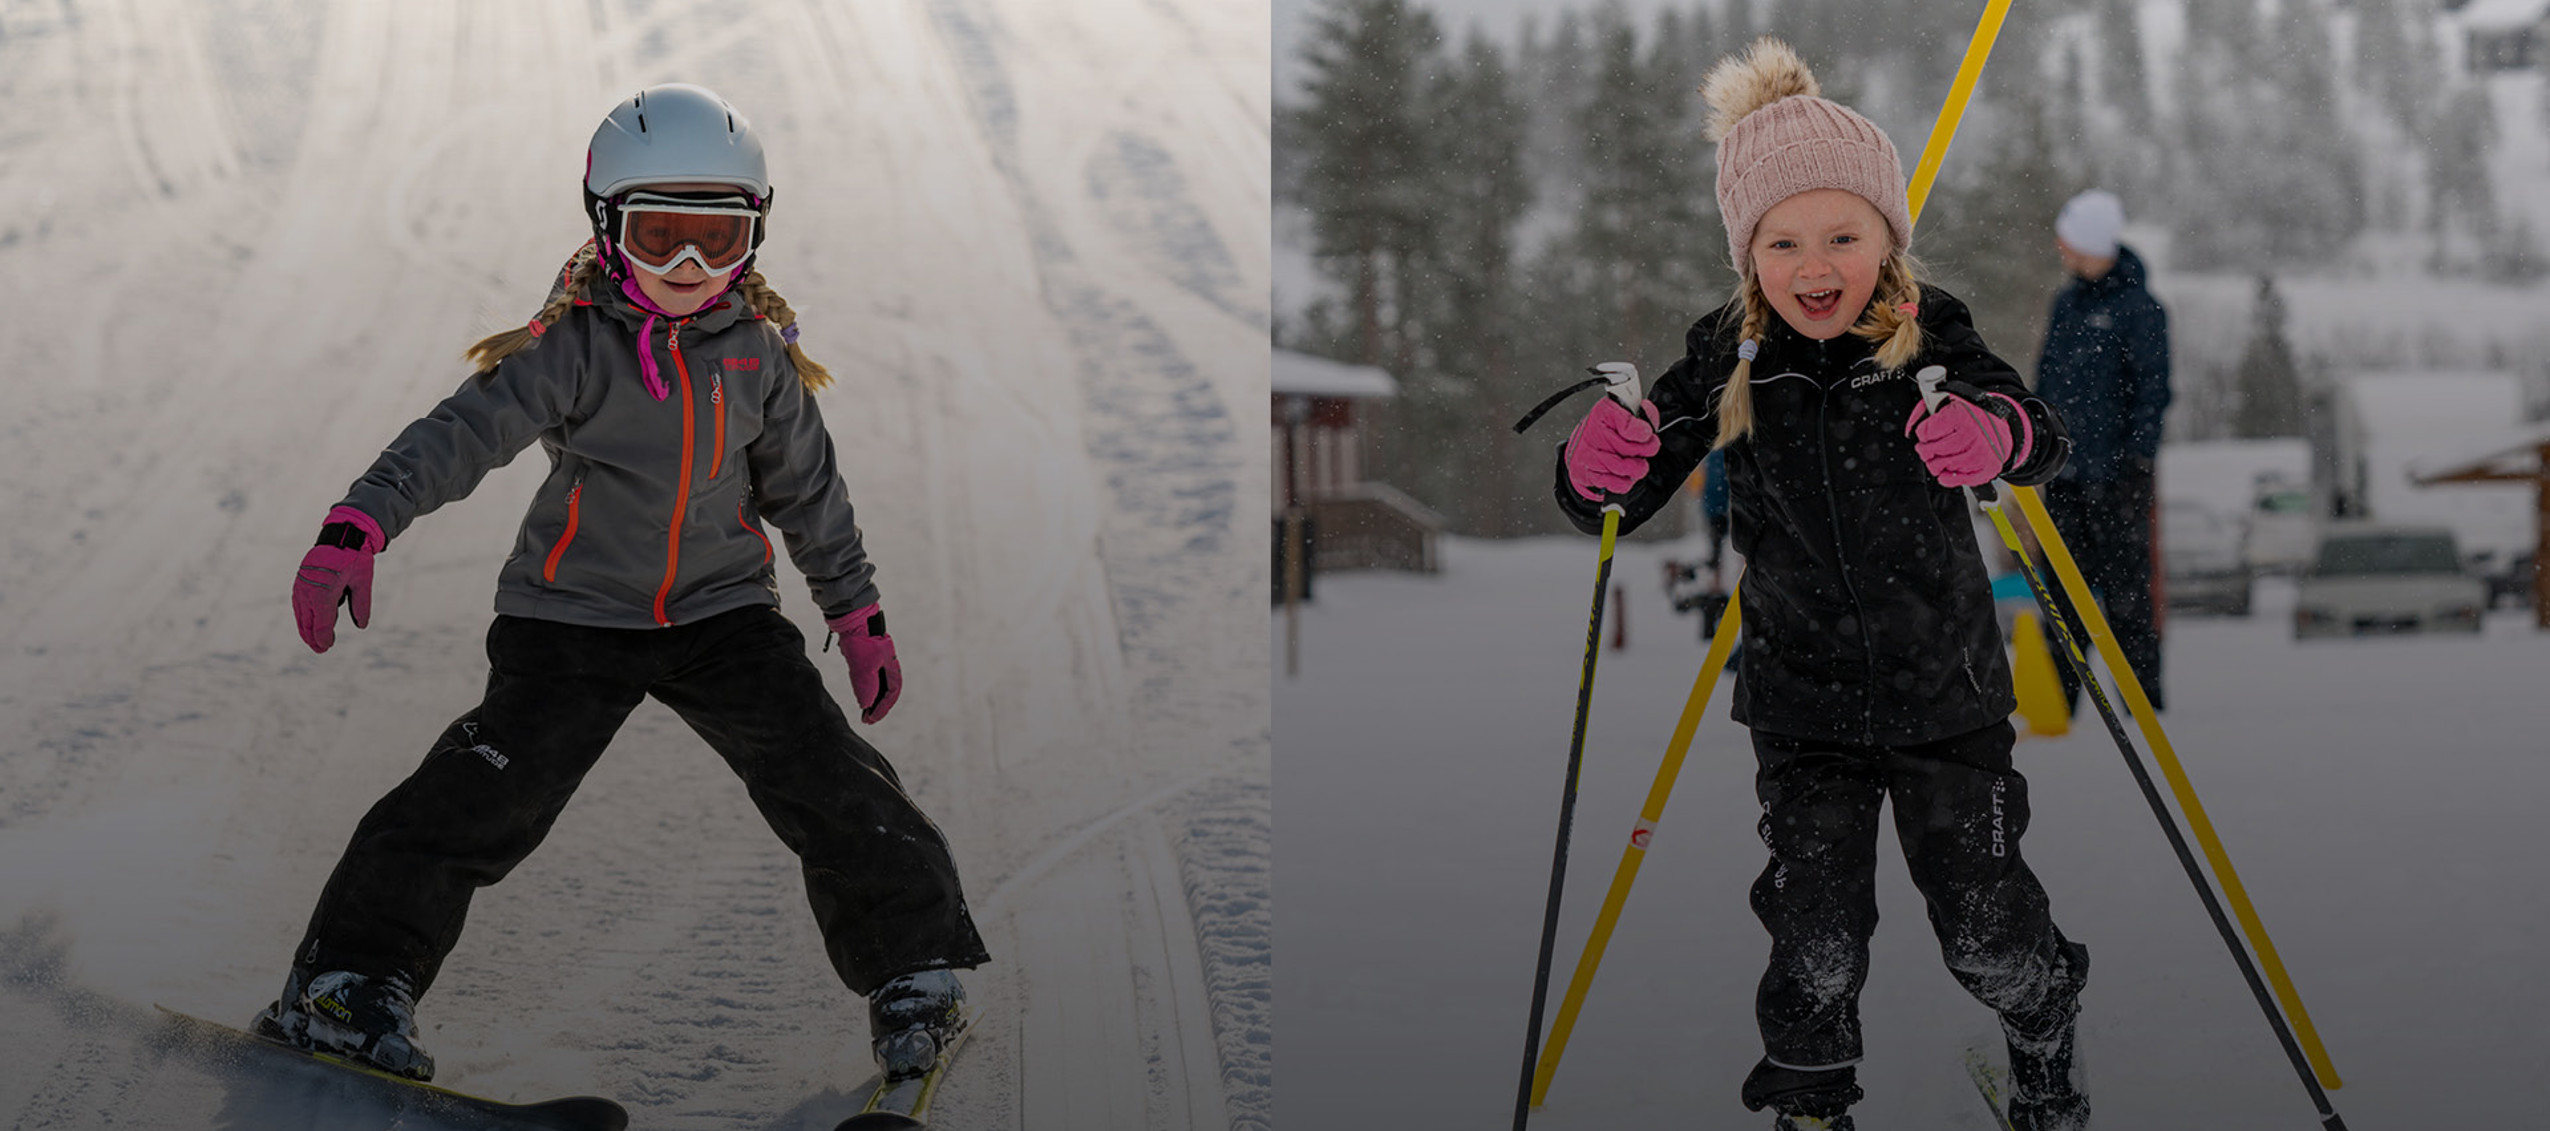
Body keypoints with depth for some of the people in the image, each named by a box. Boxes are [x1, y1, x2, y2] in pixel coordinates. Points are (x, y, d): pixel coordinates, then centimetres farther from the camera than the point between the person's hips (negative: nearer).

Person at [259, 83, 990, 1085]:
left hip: (724, 614, 3)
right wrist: (358, 528, -41)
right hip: (573, 618, -3)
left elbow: (807, 487, 12)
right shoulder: (572, 348, -13)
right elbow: (463, 433, -26)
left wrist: (858, 613, 15)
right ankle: (351, 984, -3)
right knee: (480, 803, -14)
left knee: (835, 787, -7)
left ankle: (913, 969, 12)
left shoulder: (761, 355, 0)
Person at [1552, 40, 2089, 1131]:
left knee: (1986, 923, 8)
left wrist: (1998, 431, -46)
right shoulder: (1725, 361, -8)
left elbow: (2039, 435, -21)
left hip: (1947, 693, 0)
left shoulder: (1932, 337, -11)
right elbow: (1619, 501, -7)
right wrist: (1593, 469, -32)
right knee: (1816, 936, 0)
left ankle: (2043, 1039, 41)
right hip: (1804, 708, 1)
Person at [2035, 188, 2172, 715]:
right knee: (2063, 586, 8)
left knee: (2125, 588, -2)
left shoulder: (2139, 308, -7)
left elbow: (2153, 390, -9)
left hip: (2115, 472, -7)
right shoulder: (2066, 304, 14)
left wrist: (2138, 461, -14)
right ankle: (2058, 701, 14)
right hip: (2065, 472, 7)